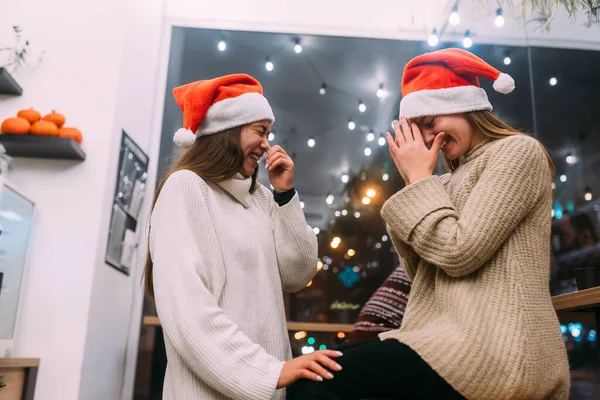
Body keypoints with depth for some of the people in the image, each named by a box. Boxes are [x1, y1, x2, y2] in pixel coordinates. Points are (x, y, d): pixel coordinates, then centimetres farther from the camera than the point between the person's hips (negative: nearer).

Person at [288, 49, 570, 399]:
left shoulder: (518, 151, -3)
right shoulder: (459, 176, 21)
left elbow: (459, 253, -15)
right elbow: (423, 270, 14)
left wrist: (421, 179, -3)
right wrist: (415, 183, 8)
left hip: (495, 348, -8)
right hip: (461, 339, 8)